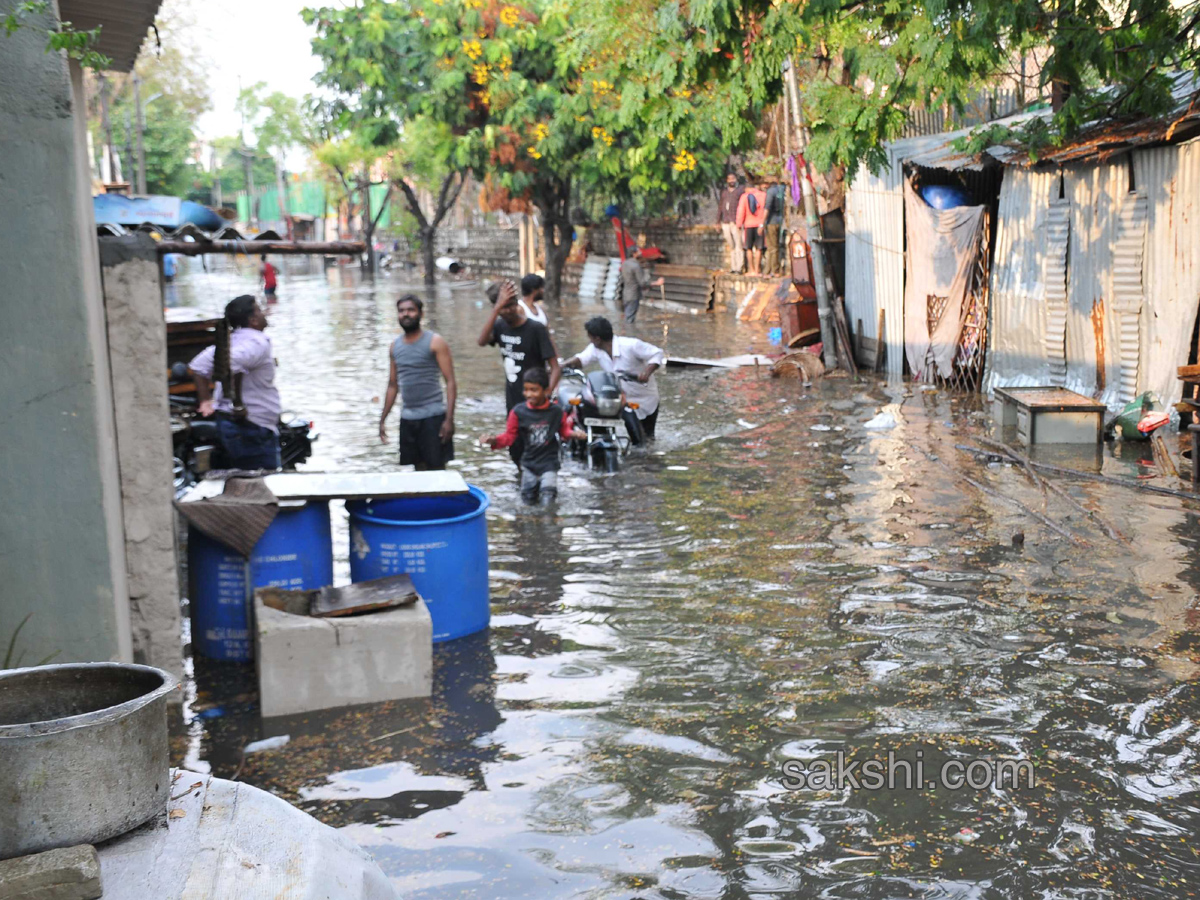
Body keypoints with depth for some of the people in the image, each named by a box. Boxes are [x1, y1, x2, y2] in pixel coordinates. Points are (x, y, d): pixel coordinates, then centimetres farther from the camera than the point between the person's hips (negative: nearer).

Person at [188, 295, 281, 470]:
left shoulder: (231, 340, 13)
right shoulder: (258, 342, -15)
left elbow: (198, 365, 17)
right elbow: (231, 364, -33)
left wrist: (205, 400, 14)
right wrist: (238, 404, -24)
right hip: (252, 429, -10)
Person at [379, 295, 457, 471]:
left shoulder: (435, 342, -5)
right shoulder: (395, 345, 11)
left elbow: (450, 382, -9)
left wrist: (449, 419, -17)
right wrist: (383, 418, 14)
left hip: (433, 416, -5)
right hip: (407, 418, 5)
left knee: (437, 468, -3)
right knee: (419, 468, 8)